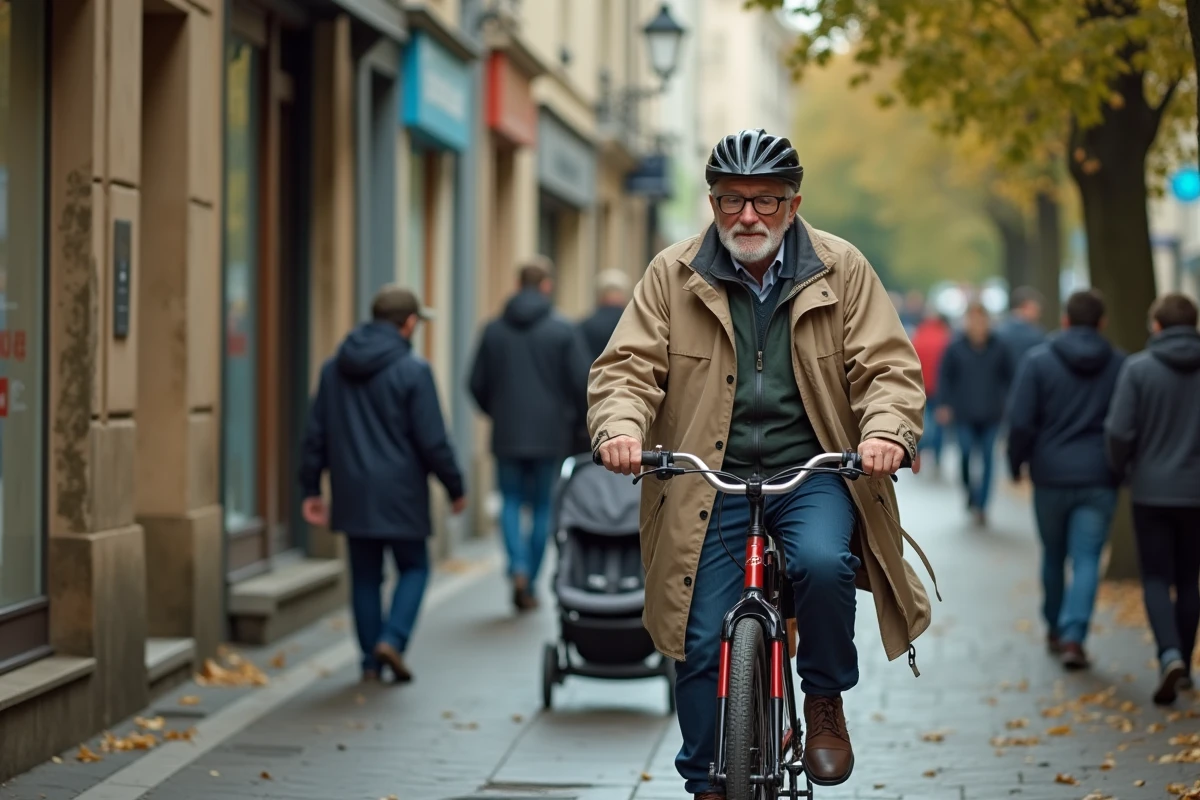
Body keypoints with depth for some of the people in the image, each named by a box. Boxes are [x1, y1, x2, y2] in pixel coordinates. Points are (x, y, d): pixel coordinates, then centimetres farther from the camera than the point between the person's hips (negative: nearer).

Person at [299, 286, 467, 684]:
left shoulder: (334, 368, 7)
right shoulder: (412, 370, -11)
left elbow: (316, 435, 10)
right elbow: (433, 441, -11)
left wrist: (311, 489, 15)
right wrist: (455, 487, 0)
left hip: (352, 494, 5)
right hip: (399, 494, -5)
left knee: (365, 576, 12)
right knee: (413, 568, 11)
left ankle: (371, 661, 12)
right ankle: (392, 639, -8)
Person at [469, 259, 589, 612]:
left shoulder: (493, 330, 1)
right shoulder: (562, 330, -6)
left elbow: (477, 384, 4)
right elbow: (582, 383, -8)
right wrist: (571, 415, 12)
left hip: (507, 435, 1)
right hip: (550, 434, -1)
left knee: (511, 502, 10)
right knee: (542, 506, 9)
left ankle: (518, 569, -14)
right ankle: (530, 585, 12)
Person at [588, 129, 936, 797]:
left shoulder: (842, 270, 2)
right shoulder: (673, 276, 3)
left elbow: (889, 367, -1)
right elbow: (629, 365, 0)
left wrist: (887, 432, -23)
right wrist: (621, 426, -23)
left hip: (814, 473, -1)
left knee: (823, 562, -31)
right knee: (704, 643, -2)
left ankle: (826, 698, -3)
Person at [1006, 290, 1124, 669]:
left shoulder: (1038, 360, -3)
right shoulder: (1120, 365, 2)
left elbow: (1021, 422, -7)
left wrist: (1016, 463, 6)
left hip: (1051, 476, 0)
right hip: (1099, 480, 0)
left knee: (1053, 555, 17)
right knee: (1087, 559, -3)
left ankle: (1055, 629, 29)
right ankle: (1073, 635, -16)